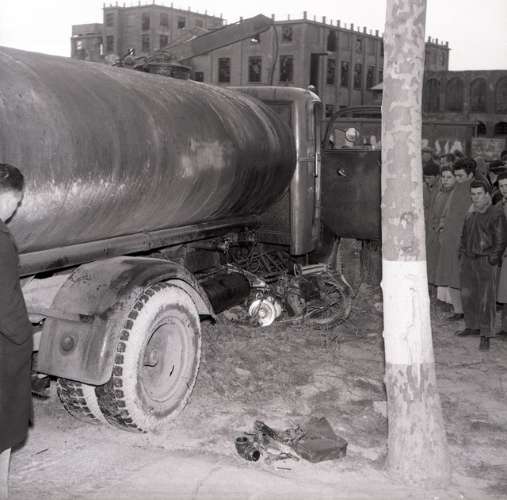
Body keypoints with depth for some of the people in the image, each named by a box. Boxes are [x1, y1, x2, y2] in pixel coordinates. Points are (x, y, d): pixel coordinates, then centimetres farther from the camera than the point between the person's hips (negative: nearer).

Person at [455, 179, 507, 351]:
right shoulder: (470, 213, 12)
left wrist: (493, 258, -12)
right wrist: (462, 252, 13)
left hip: (485, 261, -7)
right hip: (468, 260, 7)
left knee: (486, 299, -5)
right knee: (467, 295, 15)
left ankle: (485, 336, 1)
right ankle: (472, 326, 32)